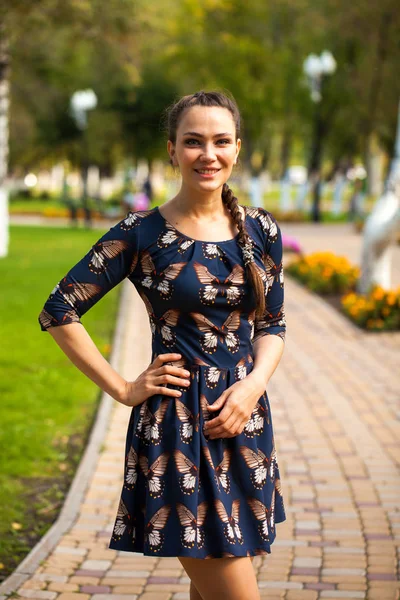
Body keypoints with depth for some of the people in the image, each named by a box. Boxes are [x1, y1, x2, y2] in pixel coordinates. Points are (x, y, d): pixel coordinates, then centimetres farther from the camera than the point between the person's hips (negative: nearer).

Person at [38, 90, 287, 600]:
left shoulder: (260, 229, 7)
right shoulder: (143, 234, -6)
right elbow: (59, 312, -4)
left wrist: (254, 384, -5)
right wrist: (124, 390, -6)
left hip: (245, 419, 5)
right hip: (178, 423, -5)